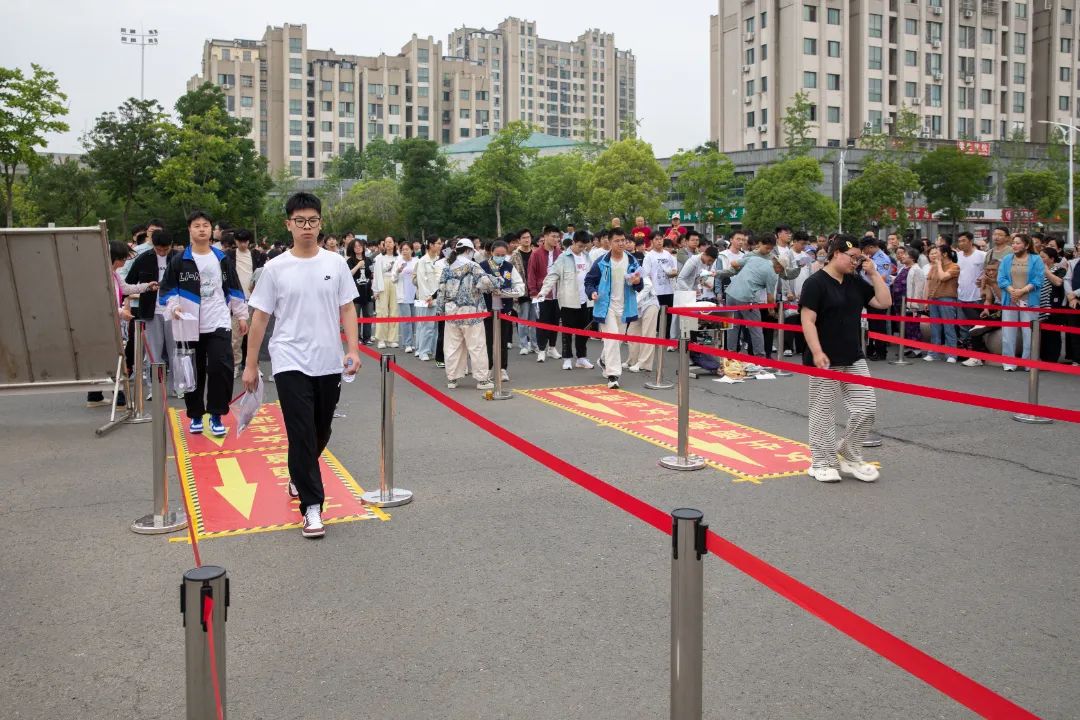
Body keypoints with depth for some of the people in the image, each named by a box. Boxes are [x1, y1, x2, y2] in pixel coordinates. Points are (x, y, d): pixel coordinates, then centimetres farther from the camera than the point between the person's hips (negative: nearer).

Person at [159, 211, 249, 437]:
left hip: (219, 324, 1)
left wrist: (241, 315, 11)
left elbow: (234, 289, 13)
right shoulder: (179, 261, 1)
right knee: (193, 372, 7)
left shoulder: (222, 259, 8)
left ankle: (216, 415, 1)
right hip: (190, 326, 0)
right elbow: (167, 289, 2)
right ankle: (195, 415, 22)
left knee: (221, 367, -12)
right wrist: (174, 306, -17)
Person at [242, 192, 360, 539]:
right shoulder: (274, 268, -1)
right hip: (290, 363, -3)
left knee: (320, 433, 16)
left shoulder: (336, 263, 4)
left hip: (329, 364, 3)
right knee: (302, 435, -8)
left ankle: (298, 476, 43)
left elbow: (347, 309, 5)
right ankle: (312, 506, -3)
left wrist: (352, 350, -6)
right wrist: (250, 365, 1)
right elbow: (260, 317, 2)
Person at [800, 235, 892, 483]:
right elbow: (808, 320, -16)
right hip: (825, 360, -7)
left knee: (866, 409, 5)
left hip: (854, 359, 7)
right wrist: (817, 352, -23)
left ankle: (848, 455, 23)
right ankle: (822, 462, 16)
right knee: (823, 413, 3)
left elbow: (884, 302, 11)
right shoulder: (816, 283, -10)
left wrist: (873, 272, 5)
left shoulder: (856, 282, 12)